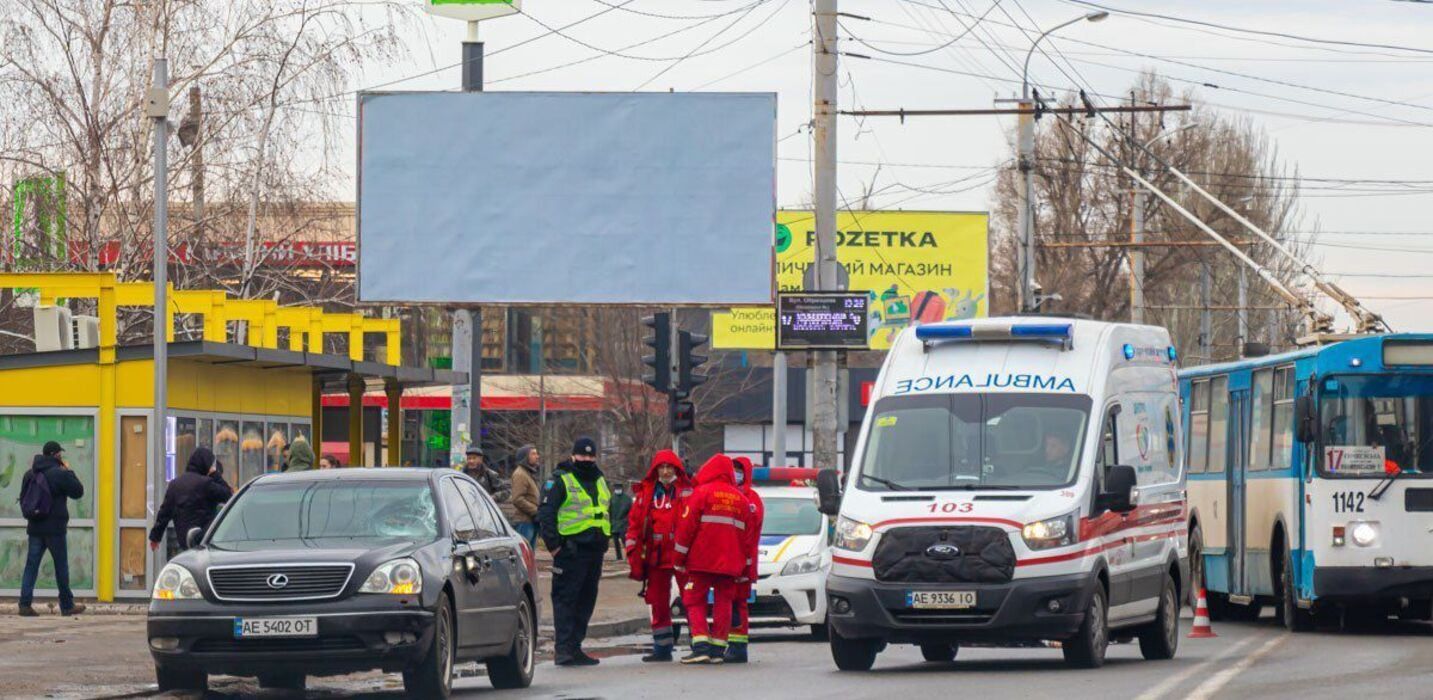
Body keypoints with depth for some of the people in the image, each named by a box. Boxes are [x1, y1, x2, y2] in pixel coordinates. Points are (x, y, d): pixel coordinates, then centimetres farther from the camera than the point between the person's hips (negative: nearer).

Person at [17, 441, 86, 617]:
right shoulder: (59, 474, -12)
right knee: (61, 566, 5)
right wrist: (69, 472, 4)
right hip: (54, 528, -5)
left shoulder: (30, 474, 10)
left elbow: (23, 499, 15)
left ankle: (25, 603, -7)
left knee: (31, 565, 3)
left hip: (34, 527, 5)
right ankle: (67, 605, 12)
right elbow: (78, 491, -6)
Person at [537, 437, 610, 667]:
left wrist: (604, 542, 19)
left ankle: (575, 646, 16)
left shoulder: (600, 482, 20)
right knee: (565, 599, -9)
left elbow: (607, 512, 30)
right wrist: (553, 544, -16)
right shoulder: (561, 481, -3)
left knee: (586, 601, 10)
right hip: (570, 550, -8)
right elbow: (545, 513, -9)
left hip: (594, 552, 8)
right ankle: (563, 649, -12)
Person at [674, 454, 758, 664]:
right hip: (730, 563, 4)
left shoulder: (701, 493, -2)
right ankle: (718, 649, 6)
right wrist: (746, 569, 18)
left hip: (701, 561, -4)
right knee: (723, 602, 9)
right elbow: (748, 534, 14)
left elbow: (686, 527, -7)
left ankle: (700, 646, -11)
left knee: (694, 601, 2)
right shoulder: (741, 499, 13)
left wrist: (679, 558, -2)